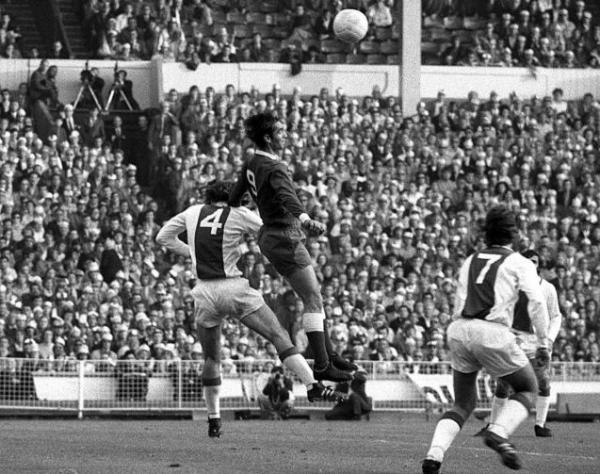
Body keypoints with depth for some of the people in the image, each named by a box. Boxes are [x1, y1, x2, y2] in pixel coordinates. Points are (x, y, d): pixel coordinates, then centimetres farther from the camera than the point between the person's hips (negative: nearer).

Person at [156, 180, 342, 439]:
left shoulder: (192, 213, 10)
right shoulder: (240, 216, 0)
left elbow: (163, 237, 20)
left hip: (205, 294, 3)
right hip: (234, 289, -3)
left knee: (211, 357, 17)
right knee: (279, 336, 0)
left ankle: (213, 420, 17)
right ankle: (313, 386, -12)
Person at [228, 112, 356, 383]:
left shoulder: (253, 164, 8)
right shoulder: (274, 168, -21)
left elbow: (235, 197, 23)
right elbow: (286, 197, -41)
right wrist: (306, 220, -57)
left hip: (271, 236, 10)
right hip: (285, 238, -10)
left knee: (313, 298, 17)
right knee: (313, 300, -10)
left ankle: (328, 354, 23)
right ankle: (322, 366, -11)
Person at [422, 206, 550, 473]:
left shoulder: (470, 261, 21)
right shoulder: (519, 263, 7)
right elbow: (537, 303, -5)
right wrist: (543, 344, 0)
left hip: (460, 331, 5)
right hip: (493, 334, -5)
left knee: (463, 404, 17)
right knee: (527, 390, 18)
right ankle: (498, 432, -9)